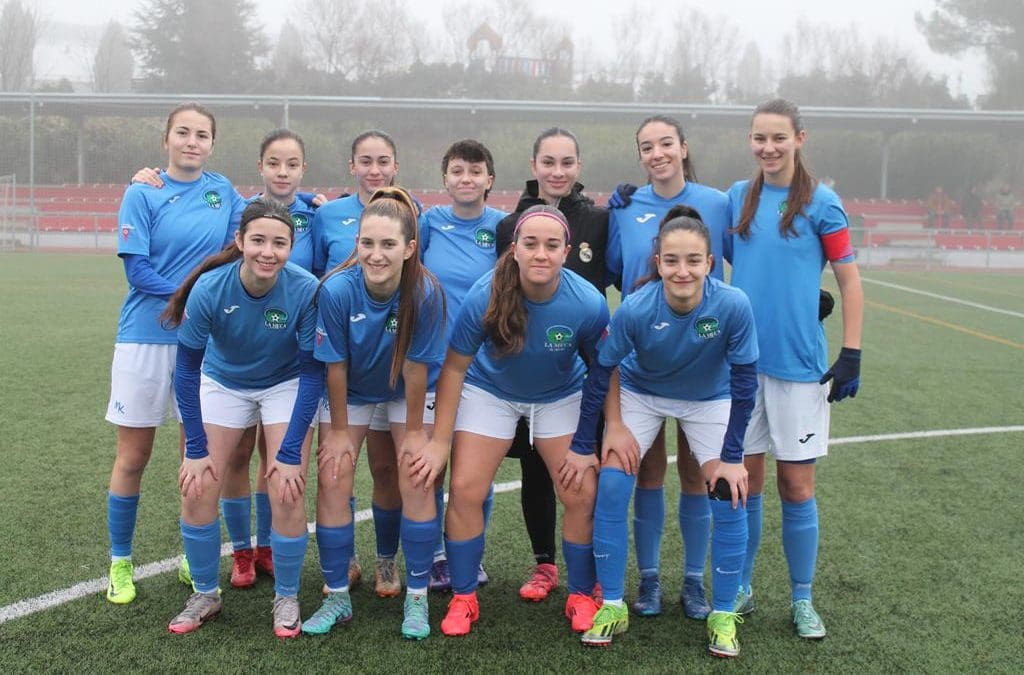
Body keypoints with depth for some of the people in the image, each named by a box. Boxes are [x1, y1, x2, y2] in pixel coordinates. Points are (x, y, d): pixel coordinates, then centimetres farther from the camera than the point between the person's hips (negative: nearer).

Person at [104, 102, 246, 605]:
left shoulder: (222, 191, 6)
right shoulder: (143, 194, -4)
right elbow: (137, 270, -10)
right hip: (146, 339, -3)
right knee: (133, 457, 5)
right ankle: (120, 563, 21)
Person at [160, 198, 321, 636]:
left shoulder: (306, 290, -30)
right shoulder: (209, 288, -28)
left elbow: (312, 373, -20)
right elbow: (187, 369, -15)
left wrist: (290, 453, -20)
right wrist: (196, 449, -13)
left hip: (286, 386, -1)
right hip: (222, 382, 2)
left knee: (287, 493, -12)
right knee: (196, 490, -4)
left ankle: (286, 598, 12)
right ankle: (205, 594, 19)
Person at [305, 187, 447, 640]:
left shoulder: (426, 292, -31)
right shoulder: (337, 289, -30)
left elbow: (415, 366, -20)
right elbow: (335, 365, -18)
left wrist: (414, 429, -11)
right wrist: (339, 430, -10)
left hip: (410, 392, -1)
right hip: (351, 391, 1)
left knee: (415, 483, -8)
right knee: (332, 481, -6)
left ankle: (417, 598, 9)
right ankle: (337, 597, 11)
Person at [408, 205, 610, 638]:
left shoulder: (588, 304, -28)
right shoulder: (485, 296, -29)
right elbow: (455, 367, -17)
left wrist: (589, 445, -10)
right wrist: (440, 441, -14)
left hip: (561, 397, 1)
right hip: (491, 391, 0)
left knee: (583, 495, -7)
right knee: (465, 491, -9)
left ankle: (581, 596, 15)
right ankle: (463, 598, 11)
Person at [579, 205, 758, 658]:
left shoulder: (733, 305, -33)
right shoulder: (636, 308, -33)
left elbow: (743, 382, -21)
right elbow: (606, 367, -12)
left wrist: (731, 456, -17)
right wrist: (615, 425, -12)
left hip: (710, 399, 0)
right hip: (641, 394, 0)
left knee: (730, 495, -10)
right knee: (610, 487, -13)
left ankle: (723, 615, 9)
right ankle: (612, 607, 5)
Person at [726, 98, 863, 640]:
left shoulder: (821, 203, -2)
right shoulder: (736, 198, 8)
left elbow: (849, 282, 0)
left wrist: (851, 355, -6)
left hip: (798, 364, -3)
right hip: (740, 360, 3)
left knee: (796, 484, 3)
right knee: (744, 479, 8)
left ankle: (802, 600, 18)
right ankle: (740, 588, 22)